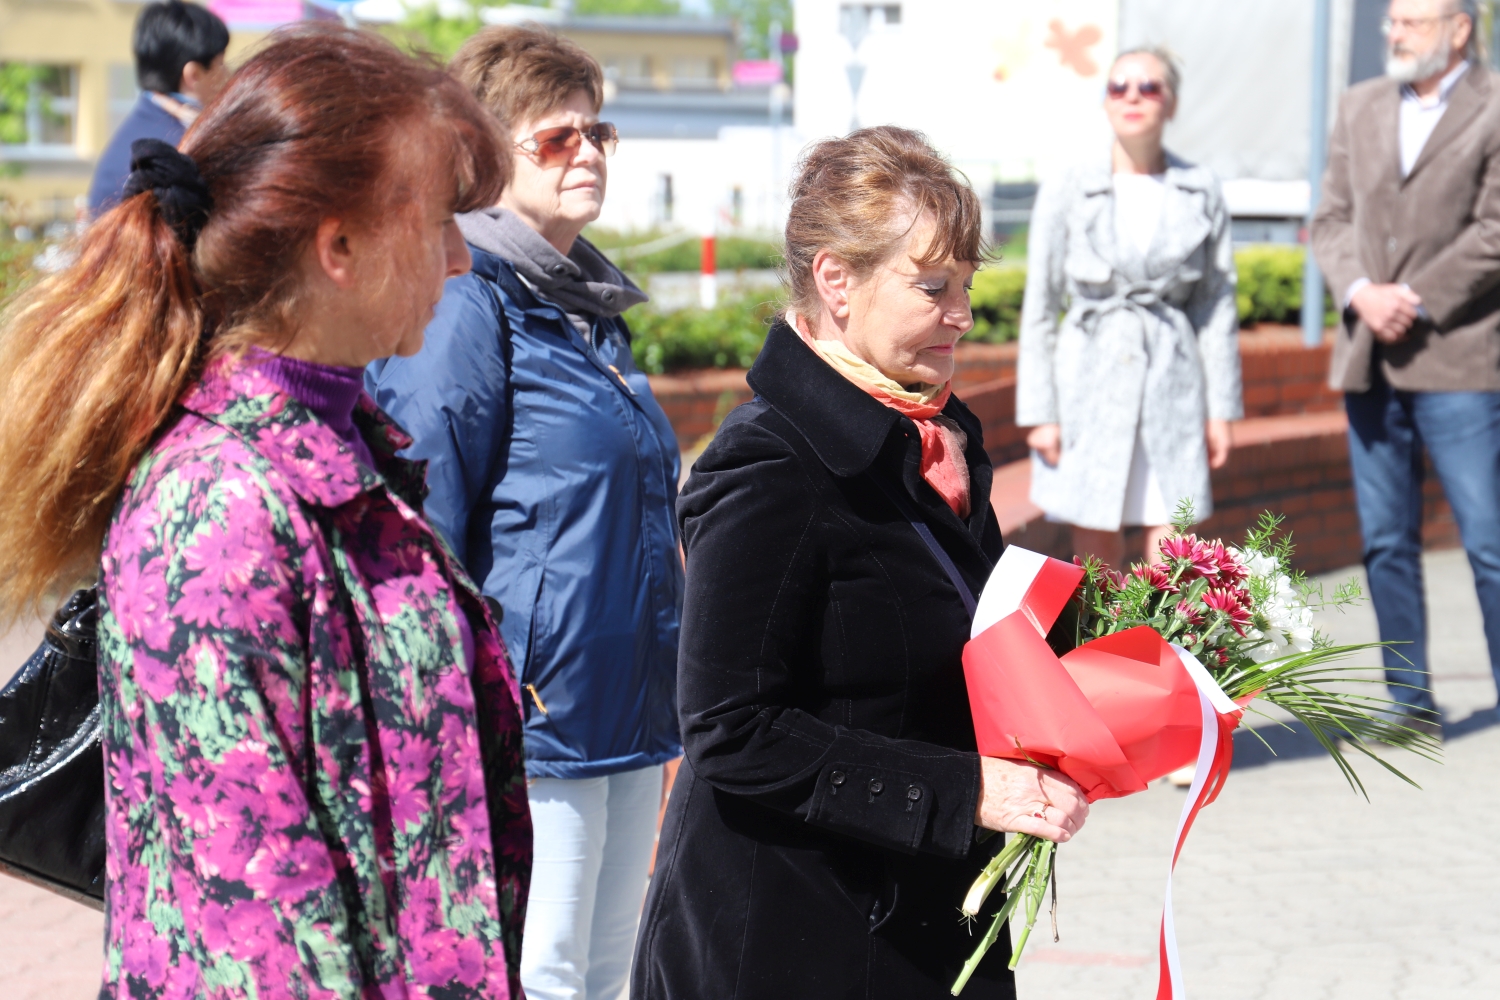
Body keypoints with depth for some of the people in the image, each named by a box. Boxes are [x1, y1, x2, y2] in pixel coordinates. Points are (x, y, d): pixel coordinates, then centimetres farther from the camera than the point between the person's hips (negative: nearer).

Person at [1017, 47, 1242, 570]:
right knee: (1096, 552, 4)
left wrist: (1220, 408, 5)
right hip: (1090, 384, -1)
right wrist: (1039, 413, -2)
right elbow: (1040, 307, 2)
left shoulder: (1201, 194, 4)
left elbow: (1216, 304, 8)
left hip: (1171, 382, 1)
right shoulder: (1067, 193, 0)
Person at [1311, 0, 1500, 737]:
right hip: (1369, 358, 6)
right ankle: (1410, 703, 16)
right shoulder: (1360, 107, 14)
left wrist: (1415, 304, -13)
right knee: (1386, 540, 8)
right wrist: (1361, 292, -7)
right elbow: (1331, 219, 11)